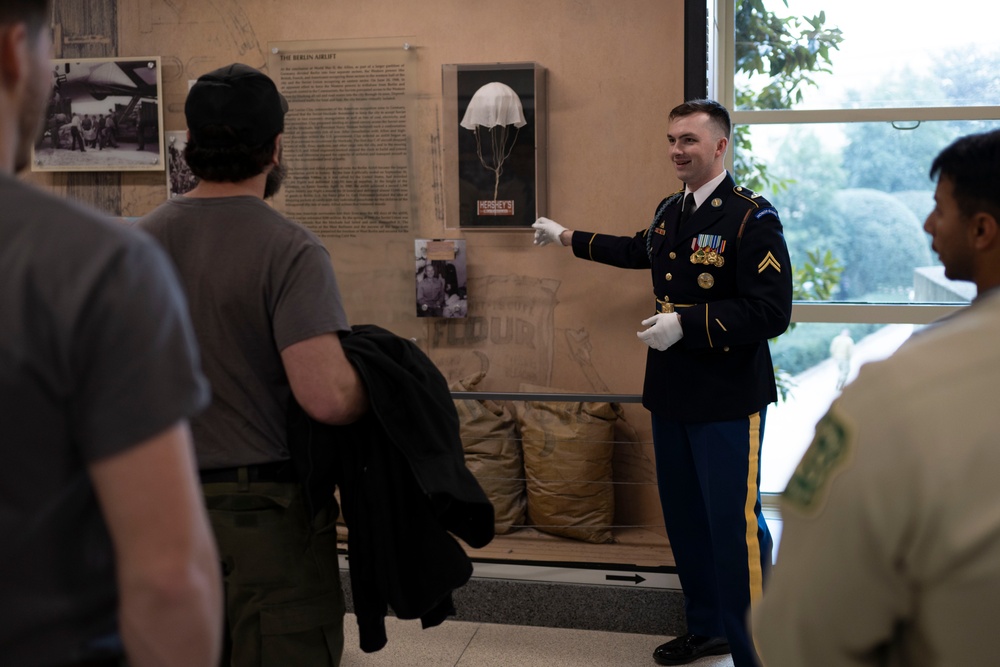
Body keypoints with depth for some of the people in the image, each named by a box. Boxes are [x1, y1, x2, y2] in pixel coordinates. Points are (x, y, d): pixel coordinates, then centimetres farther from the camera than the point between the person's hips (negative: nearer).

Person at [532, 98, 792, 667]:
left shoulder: (752, 217, -15)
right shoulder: (670, 211, 10)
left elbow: (771, 313, -21)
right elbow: (639, 250, 32)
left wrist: (686, 323, -25)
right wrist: (567, 238, 40)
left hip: (728, 402, -8)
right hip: (671, 394, 8)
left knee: (736, 525, -6)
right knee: (685, 518, 17)